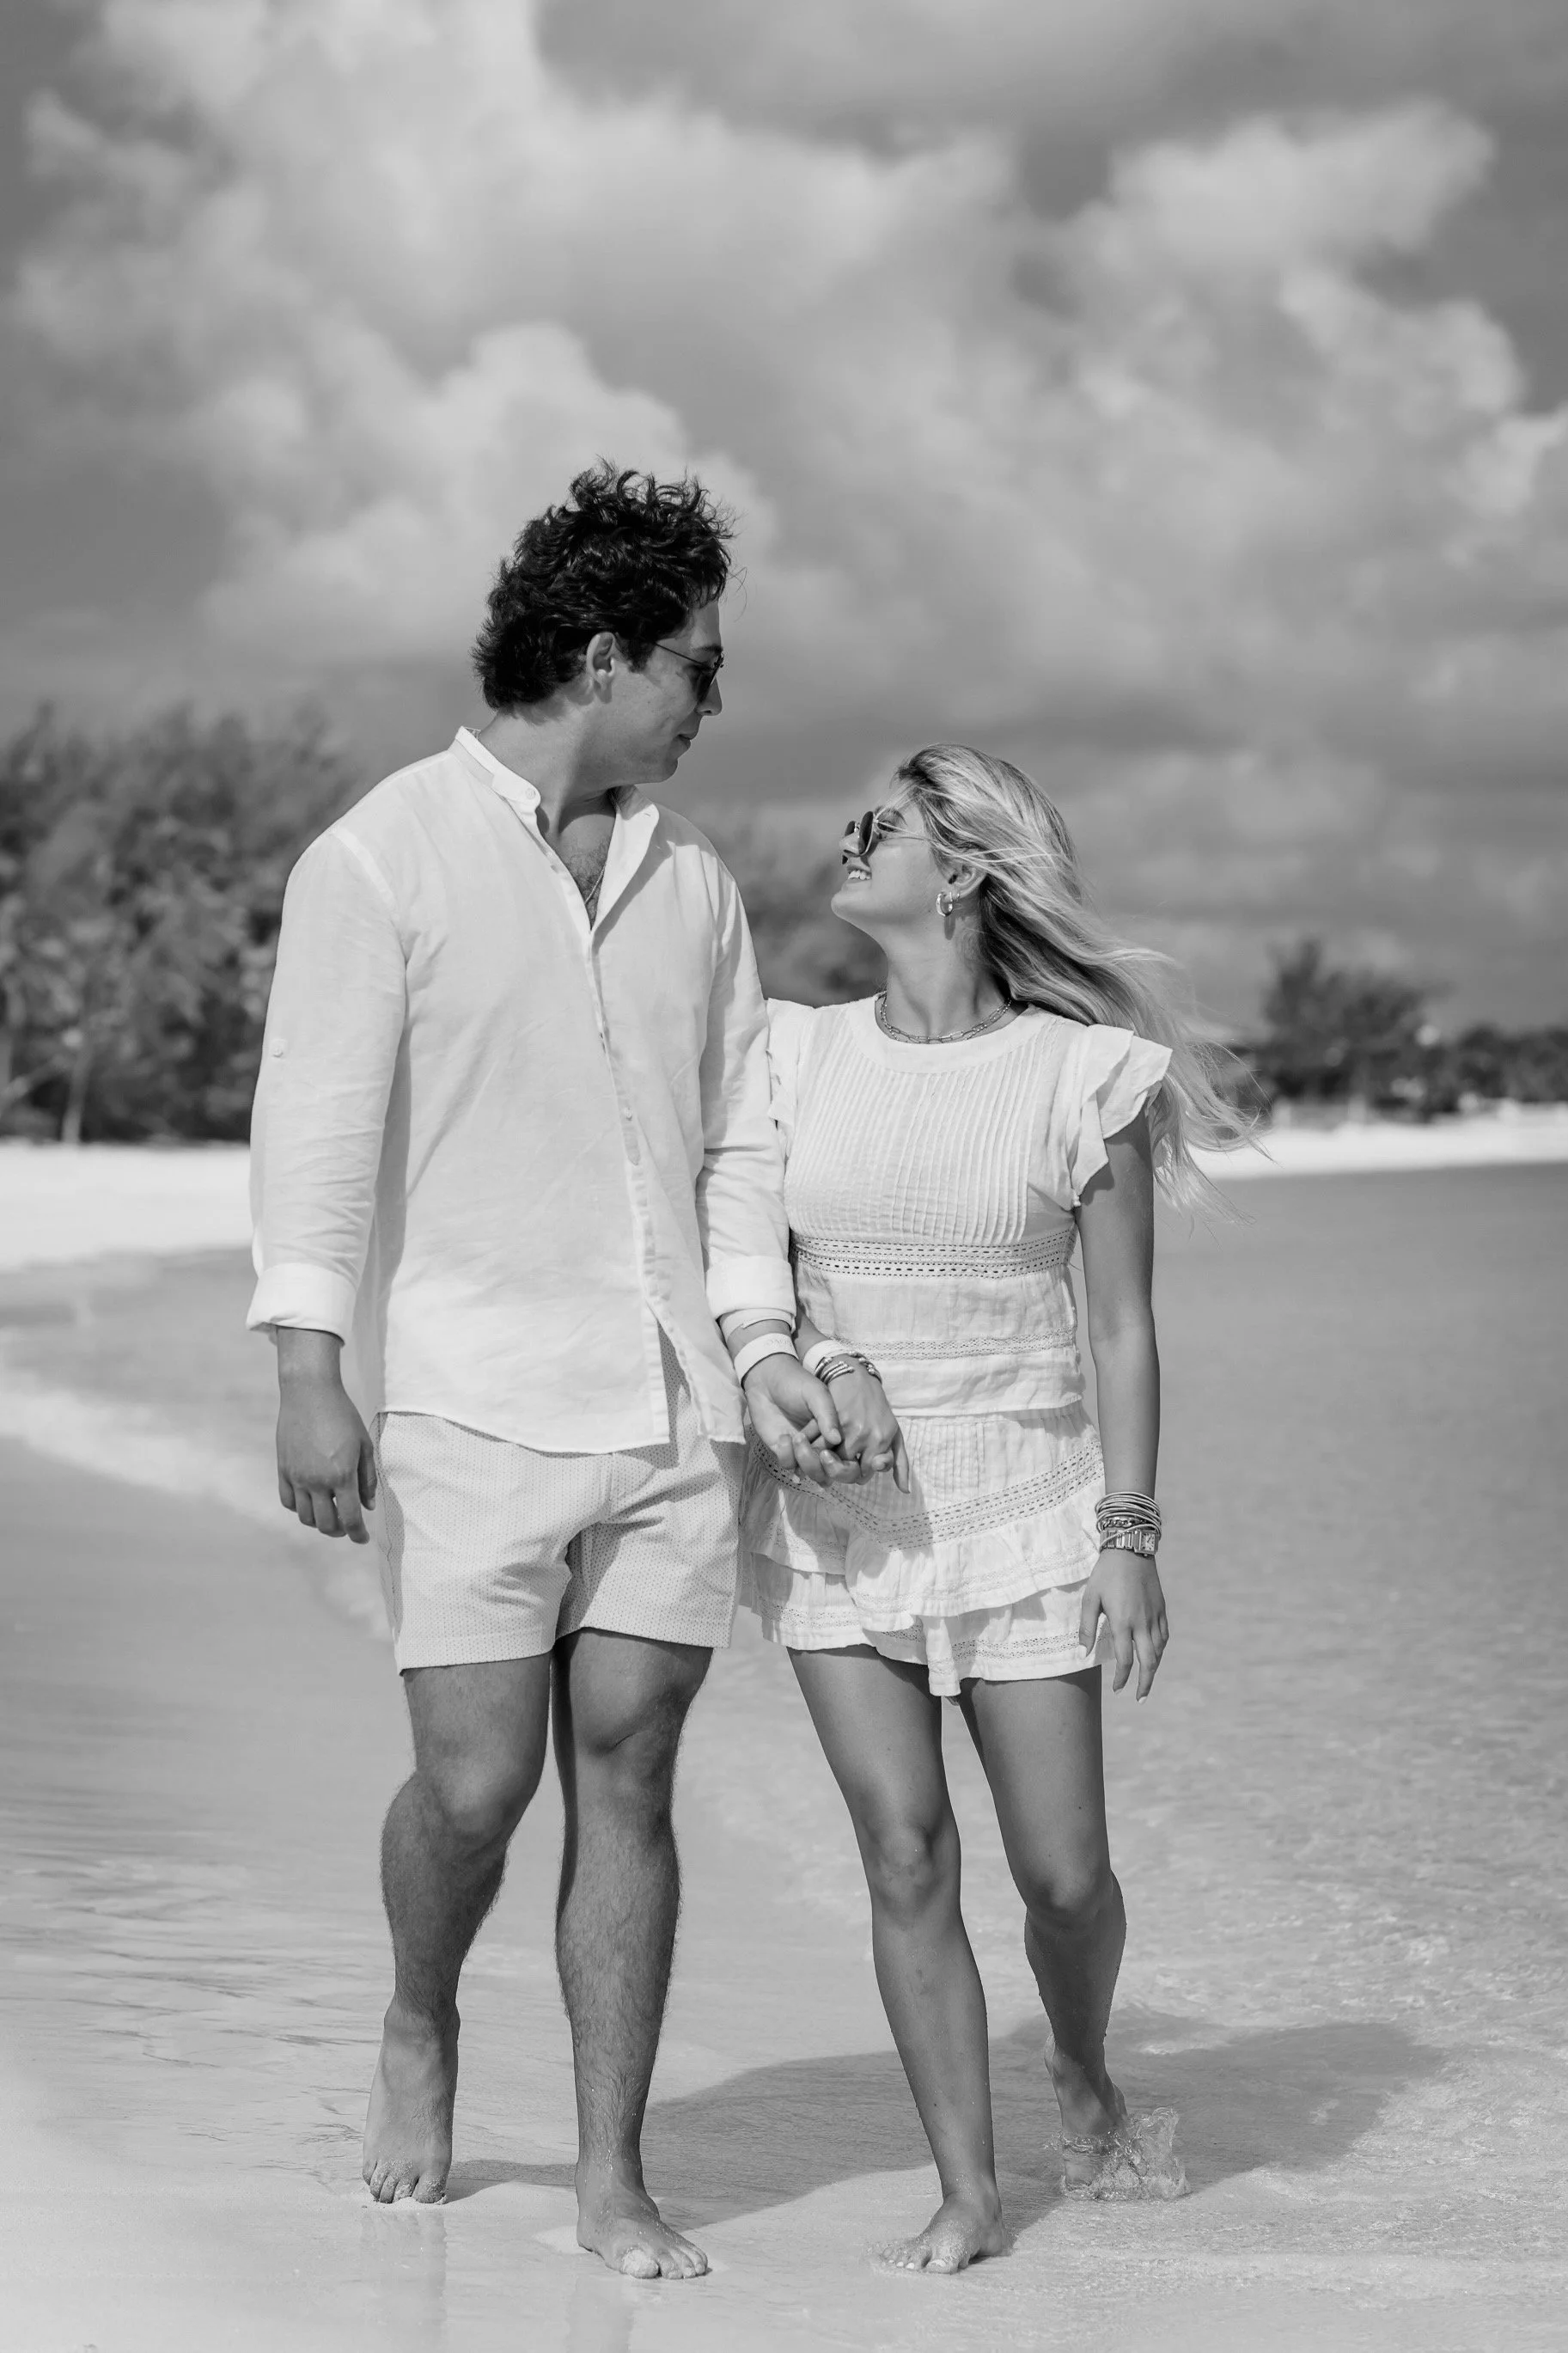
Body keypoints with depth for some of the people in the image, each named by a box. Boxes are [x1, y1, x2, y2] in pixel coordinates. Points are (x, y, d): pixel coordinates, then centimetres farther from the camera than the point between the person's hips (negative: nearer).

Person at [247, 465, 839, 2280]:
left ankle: (613, 2180, 12)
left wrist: (761, 1343, 2)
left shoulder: (690, 879, 13)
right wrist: (309, 1369, -13)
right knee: (474, 1785, -5)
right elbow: (317, 1128, -7)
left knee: (625, 1778, 4)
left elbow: (738, 1134, 15)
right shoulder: (381, 857, -4)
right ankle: (419, 2028, 27)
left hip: (672, 1411, 4)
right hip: (470, 1402, -4)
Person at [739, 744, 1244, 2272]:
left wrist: (1133, 1539, -7)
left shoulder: (1081, 1077, -5)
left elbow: (1125, 1329, -3)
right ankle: (967, 2193, 7)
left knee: (1064, 1872, 1)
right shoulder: (798, 1055, 3)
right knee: (907, 1854, -5)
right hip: (838, 1510, 2)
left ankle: (1082, 2071, 34)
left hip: (1020, 1504, -2)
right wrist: (827, 1359, -13)